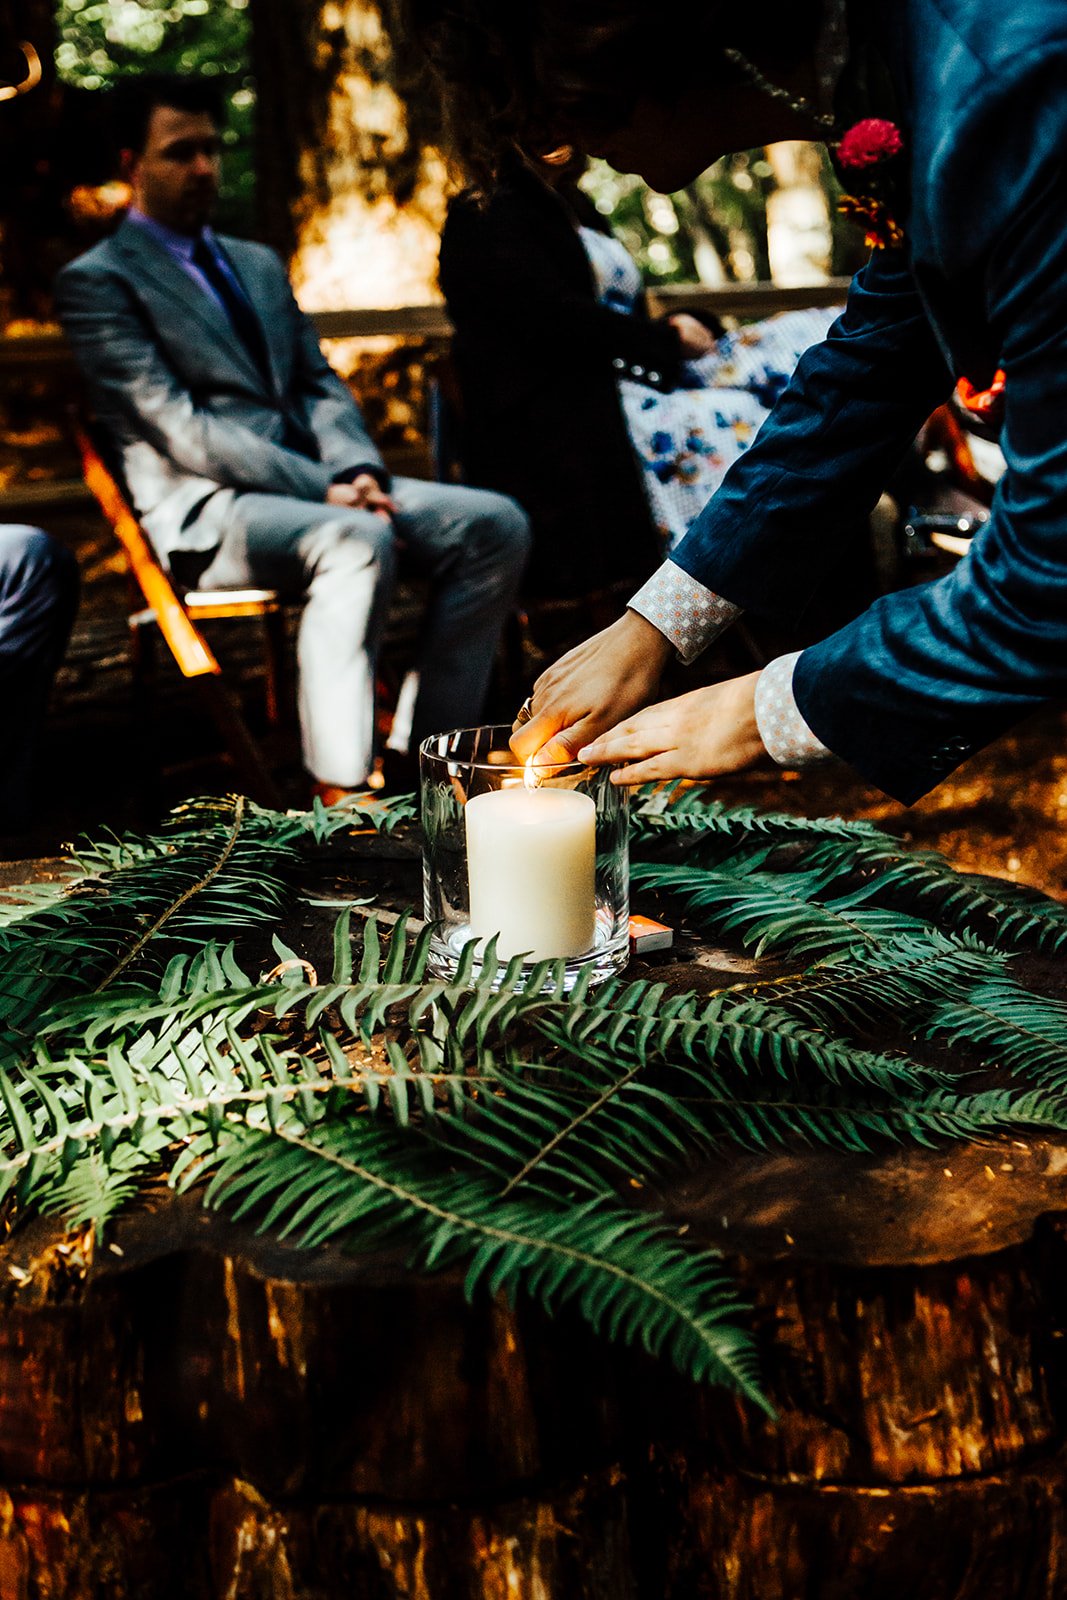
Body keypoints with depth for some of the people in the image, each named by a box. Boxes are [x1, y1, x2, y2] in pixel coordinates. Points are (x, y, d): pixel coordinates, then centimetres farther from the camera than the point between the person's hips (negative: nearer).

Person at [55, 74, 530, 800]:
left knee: (496, 523, -13)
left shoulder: (260, 265, 24)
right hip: (206, 510, -7)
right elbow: (180, 428, -11)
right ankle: (341, 797, -35)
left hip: (317, 484, 7)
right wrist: (321, 489, -19)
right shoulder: (97, 282, 0)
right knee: (359, 540, -37)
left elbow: (320, 384, 18)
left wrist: (357, 468, -5)